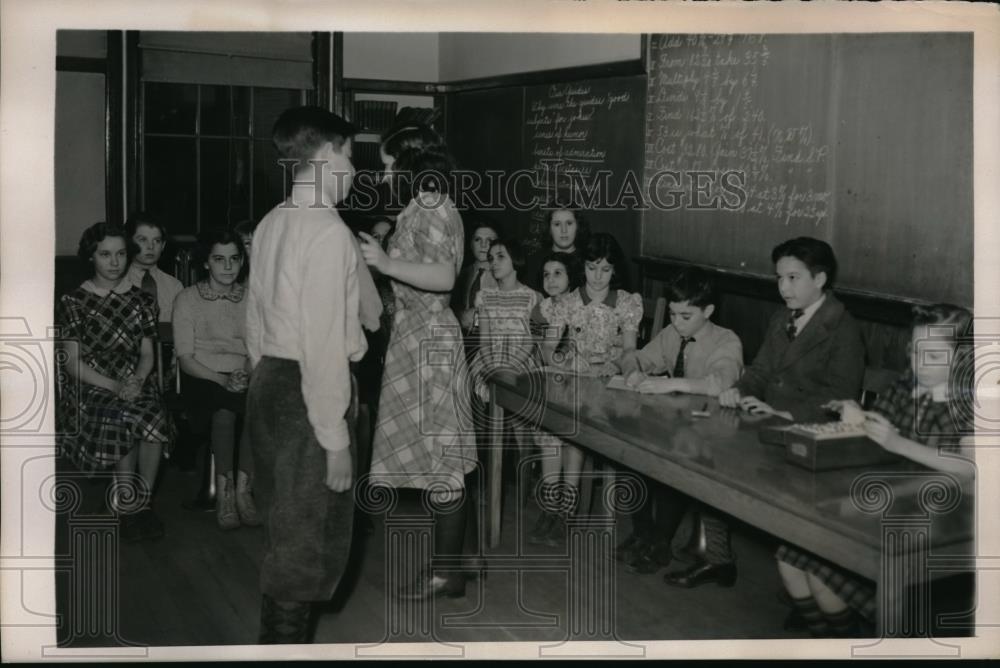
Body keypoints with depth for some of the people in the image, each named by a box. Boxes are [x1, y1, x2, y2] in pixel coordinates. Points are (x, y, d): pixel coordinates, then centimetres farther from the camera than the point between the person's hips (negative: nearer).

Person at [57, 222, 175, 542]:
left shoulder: (141, 300, 11)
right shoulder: (73, 303, 1)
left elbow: (147, 353, 9)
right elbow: (73, 362, -4)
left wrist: (138, 380, -14)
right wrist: (114, 386, -18)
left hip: (135, 382, 2)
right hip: (89, 388, -2)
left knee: (154, 419, -32)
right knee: (126, 422, -33)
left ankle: (140, 502, -14)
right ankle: (133, 507, -15)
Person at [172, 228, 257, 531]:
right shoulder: (187, 299, 5)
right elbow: (185, 357, -2)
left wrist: (246, 374, -15)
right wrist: (222, 380, -18)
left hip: (243, 378, 2)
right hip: (202, 378, -2)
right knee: (224, 409, -36)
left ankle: (242, 487, -25)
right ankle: (224, 489, -22)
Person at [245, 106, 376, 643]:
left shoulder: (270, 225, 8)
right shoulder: (328, 231, -18)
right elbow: (324, 343, -22)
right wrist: (335, 438, -19)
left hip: (268, 384, 9)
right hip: (309, 393, -9)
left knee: (282, 530, 20)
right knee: (306, 540, 3)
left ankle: (277, 636, 34)